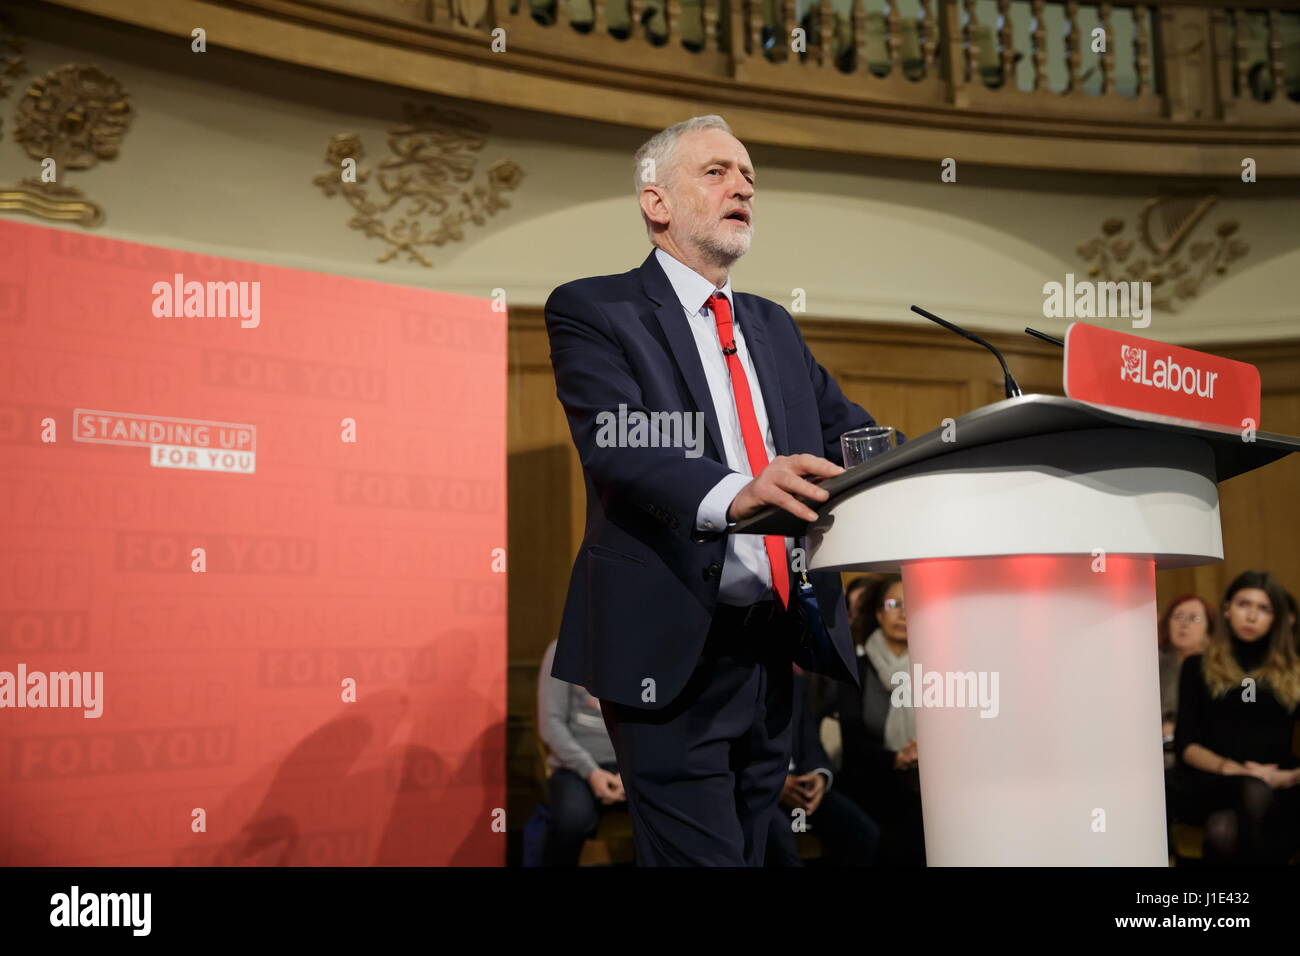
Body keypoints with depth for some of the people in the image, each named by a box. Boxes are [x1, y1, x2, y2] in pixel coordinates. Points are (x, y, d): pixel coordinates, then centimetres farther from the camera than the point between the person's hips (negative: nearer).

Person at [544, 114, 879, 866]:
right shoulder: (593, 311, -3)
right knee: (700, 855, -6)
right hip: (674, 648, -6)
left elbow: (849, 434, 9)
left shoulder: (774, 326, 18)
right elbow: (617, 449, -19)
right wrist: (731, 494, -38)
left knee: (752, 851, 15)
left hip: (773, 644, 7)